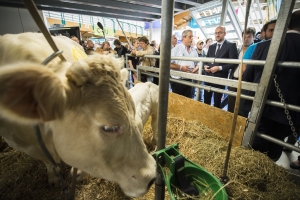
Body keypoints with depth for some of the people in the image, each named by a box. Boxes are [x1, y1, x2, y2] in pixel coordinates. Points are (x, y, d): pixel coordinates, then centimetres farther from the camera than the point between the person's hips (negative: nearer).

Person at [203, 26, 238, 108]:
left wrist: (220, 68, -18)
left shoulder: (231, 45, -2)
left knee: (217, 102, 5)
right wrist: (205, 66, -1)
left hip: (220, 78, -5)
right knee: (206, 100, 11)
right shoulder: (211, 47, 16)